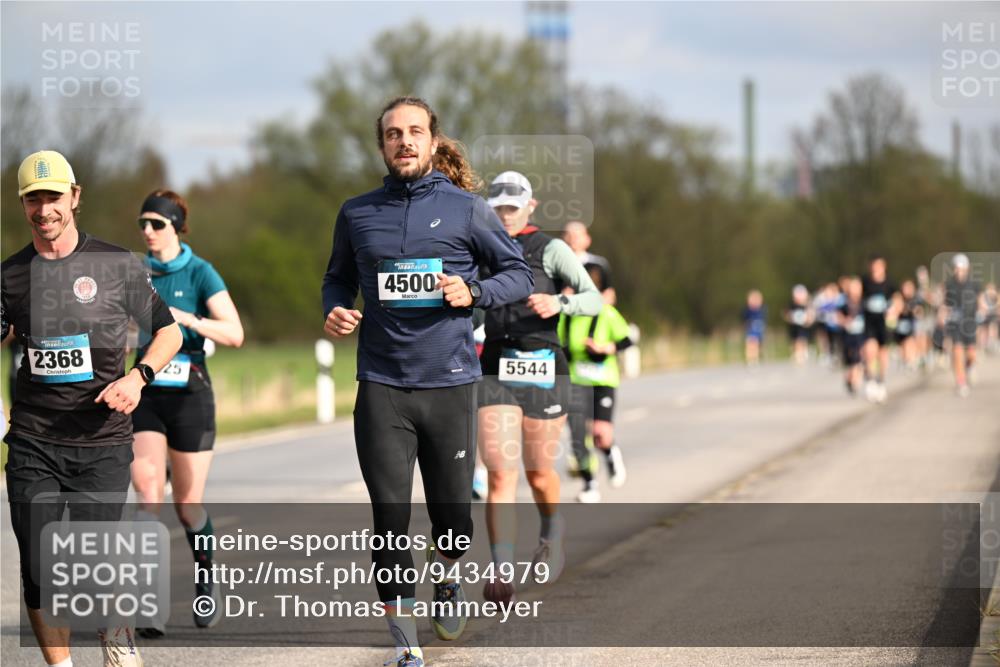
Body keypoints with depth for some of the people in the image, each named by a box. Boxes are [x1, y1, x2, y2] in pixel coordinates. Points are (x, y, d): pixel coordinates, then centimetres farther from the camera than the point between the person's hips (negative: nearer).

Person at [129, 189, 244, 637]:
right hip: (145, 394, 3)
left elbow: (235, 334, -14)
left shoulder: (199, 273, -5)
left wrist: (185, 318, -27)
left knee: (187, 503, 4)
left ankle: (206, 582, 30)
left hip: (189, 394, -3)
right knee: (147, 492, -13)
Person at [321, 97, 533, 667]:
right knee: (390, 519, -5)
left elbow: (520, 274, 6)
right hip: (382, 387, 1)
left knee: (454, 516, 7)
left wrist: (473, 292, -12)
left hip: (451, 383, -1)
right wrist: (335, 310, 0)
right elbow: (340, 277, 21)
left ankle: (446, 580, 42)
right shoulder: (357, 213, 8)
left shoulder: (467, 209, 1)